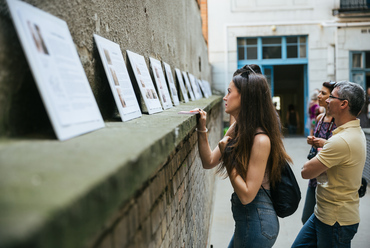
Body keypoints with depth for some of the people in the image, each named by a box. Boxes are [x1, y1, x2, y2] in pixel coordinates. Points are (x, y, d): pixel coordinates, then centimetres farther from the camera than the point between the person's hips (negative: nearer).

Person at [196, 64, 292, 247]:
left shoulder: (260, 139, -25)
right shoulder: (237, 129, 3)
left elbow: (246, 195, -25)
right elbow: (209, 162, 4)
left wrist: (226, 155, -22)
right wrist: (202, 130, -5)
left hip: (256, 221, -8)